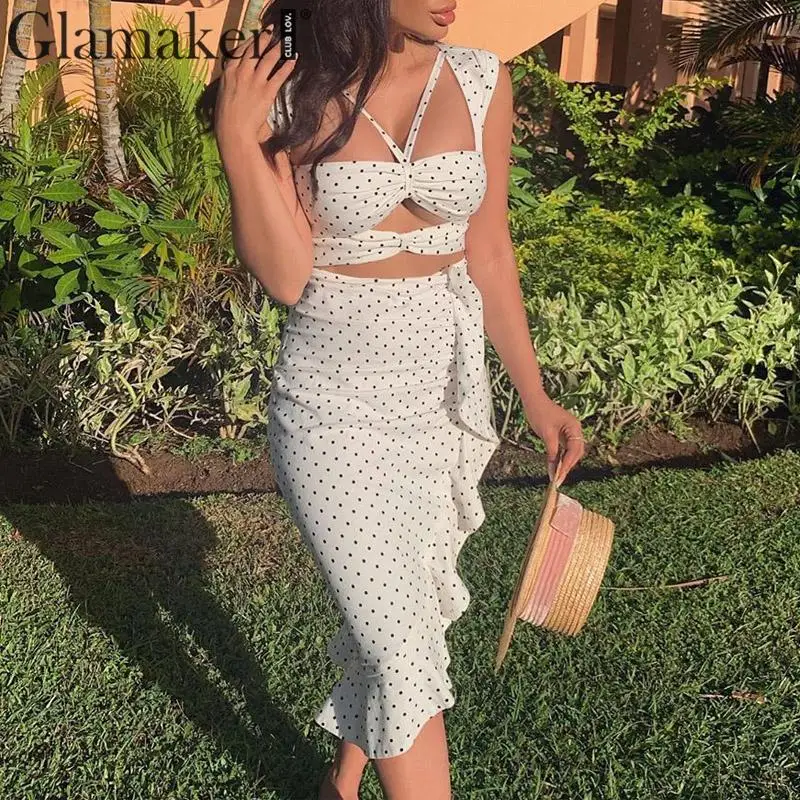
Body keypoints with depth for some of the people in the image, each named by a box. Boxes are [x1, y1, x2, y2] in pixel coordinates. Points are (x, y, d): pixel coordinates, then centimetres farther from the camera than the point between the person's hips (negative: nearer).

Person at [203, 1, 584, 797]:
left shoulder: (480, 82, -1)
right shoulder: (293, 94, -8)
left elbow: (488, 252, 5)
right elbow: (284, 278, -12)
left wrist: (534, 394, 6)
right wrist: (235, 137, -20)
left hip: (446, 383, 4)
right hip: (337, 396, -3)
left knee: (397, 611, 18)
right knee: (402, 645, -1)